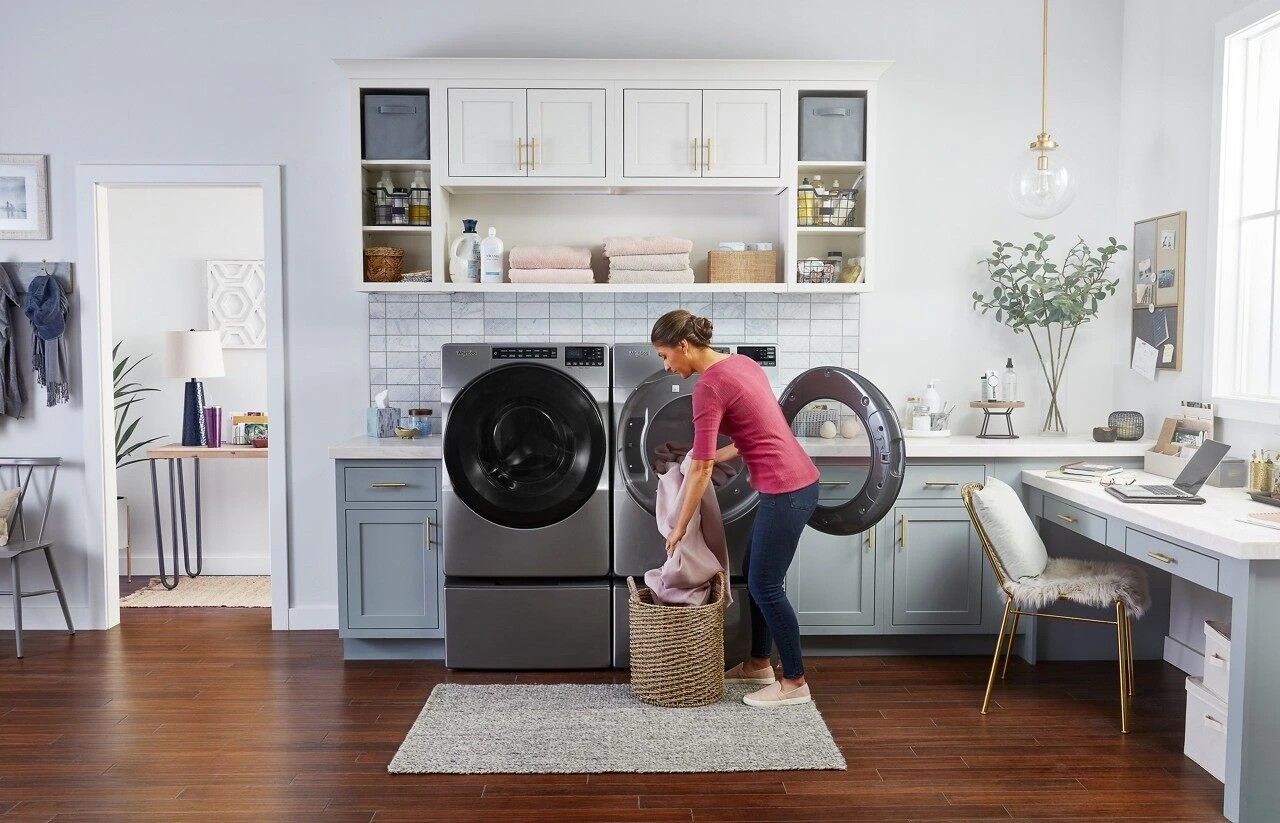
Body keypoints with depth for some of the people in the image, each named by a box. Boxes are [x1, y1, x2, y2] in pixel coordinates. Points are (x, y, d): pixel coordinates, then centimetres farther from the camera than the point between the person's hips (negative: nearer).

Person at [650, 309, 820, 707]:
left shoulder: (708, 387, -16)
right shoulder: (742, 363, 11)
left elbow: (701, 470, -14)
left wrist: (679, 527, -5)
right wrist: (718, 455, 19)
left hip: (785, 491, -10)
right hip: (797, 482, 10)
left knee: (764, 584, 3)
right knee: (757, 572, 19)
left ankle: (794, 682, 16)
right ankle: (759, 663, 33)